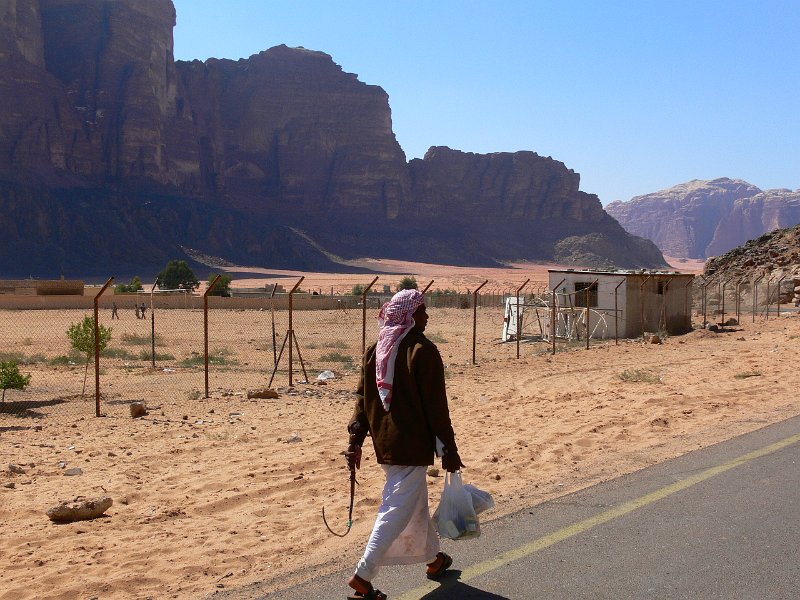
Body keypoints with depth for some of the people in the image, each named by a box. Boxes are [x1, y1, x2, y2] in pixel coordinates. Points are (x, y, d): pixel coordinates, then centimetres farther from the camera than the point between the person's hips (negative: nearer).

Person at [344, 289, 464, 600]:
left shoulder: (375, 350, 6)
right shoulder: (422, 351, -14)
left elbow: (363, 399, 7)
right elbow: (436, 406, -14)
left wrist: (355, 442, 11)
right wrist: (449, 450, -7)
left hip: (384, 443, 8)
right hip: (412, 445, -8)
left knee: (417, 502, 23)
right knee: (399, 509, -2)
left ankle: (434, 558, 39)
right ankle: (363, 575, -7)